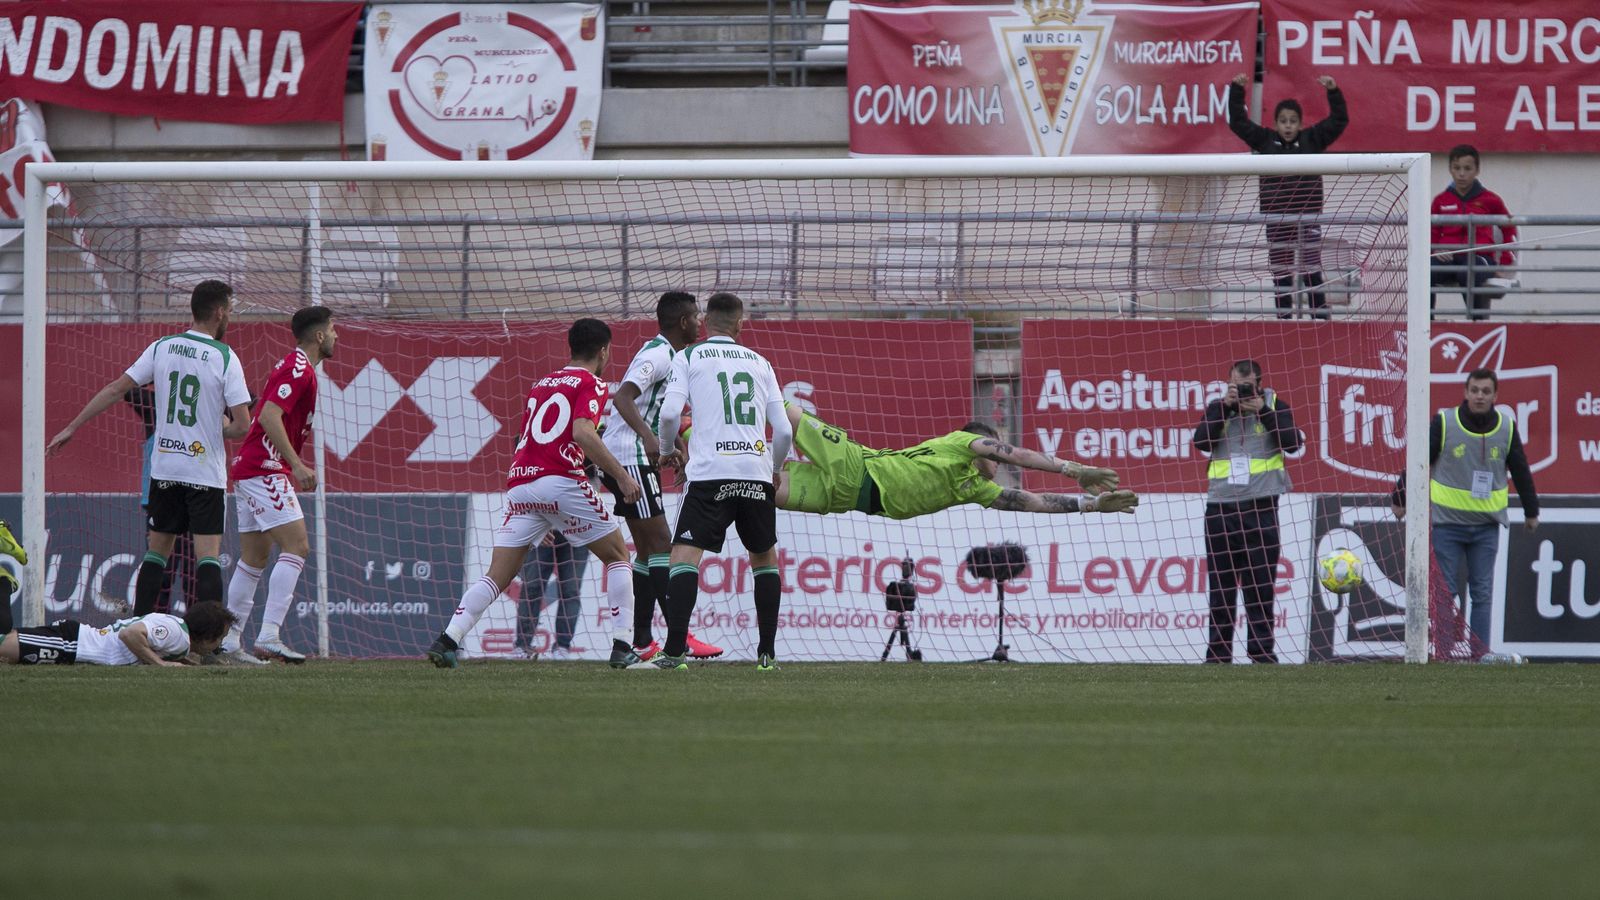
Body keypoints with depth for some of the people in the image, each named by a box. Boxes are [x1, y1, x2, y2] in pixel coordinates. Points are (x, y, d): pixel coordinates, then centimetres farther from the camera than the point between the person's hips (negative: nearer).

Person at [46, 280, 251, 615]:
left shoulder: (161, 348, 3)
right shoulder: (225, 358, -9)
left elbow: (116, 389, 4)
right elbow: (242, 426, -12)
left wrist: (72, 427, 10)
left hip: (164, 468, 4)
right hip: (206, 472, -4)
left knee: (157, 550, 15)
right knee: (208, 556, -7)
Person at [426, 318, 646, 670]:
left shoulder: (542, 384, 24)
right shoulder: (591, 384, 3)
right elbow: (582, 433, -14)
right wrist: (621, 476, -12)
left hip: (519, 485, 6)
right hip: (561, 480, -6)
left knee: (497, 576, 4)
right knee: (617, 555, 11)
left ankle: (446, 641, -13)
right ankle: (622, 647, 3)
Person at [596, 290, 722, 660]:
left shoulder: (669, 356, 18)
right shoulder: (658, 354, -14)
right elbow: (623, 397, -28)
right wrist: (647, 436, -40)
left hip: (639, 459, 11)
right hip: (630, 458, -11)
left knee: (648, 548, 11)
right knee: (660, 543, -14)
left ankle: (643, 642, 12)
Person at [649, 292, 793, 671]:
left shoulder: (688, 357, 9)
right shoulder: (760, 363, 17)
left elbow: (669, 413, -5)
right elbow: (784, 431, 12)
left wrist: (669, 450, 16)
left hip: (709, 472, -3)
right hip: (756, 473, 3)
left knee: (685, 555, -5)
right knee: (765, 558, 19)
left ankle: (675, 650, -20)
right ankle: (767, 652, 13)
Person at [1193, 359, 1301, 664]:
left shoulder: (1274, 406, 4)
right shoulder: (1218, 408, 10)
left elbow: (1292, 442, -9)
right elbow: (1201, 441, -6)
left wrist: (1263, 411, -13)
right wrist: (1225, 407, -11)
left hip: (1260, 508, -2)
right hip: (1220, 507, 2)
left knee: (1259, 586, -3)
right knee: (1220, 587, 5)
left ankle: (1261, 652, 2)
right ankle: (1218, 655, 11)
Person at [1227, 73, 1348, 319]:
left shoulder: (1311, 140, 2)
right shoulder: (1266, 140, 4)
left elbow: (1339, 120, -1)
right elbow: (1238, 122, 4)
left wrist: (1333, 92, -13)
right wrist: (1236, 91, -4)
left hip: (1308, 216, -2)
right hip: (1277, 218, 2)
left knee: (1312, 271, -1)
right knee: (1280, 275, 7)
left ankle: (1321, 319, 0)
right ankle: (1284, 319, 13)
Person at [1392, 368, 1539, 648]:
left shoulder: (1507, 428, 1)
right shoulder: (1443, 423, -7)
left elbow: (1521, 471, 13)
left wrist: (1531, 511, 21)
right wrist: (1400, 498, 7)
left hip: (1487, 525, 2)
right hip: (1447, 521, -2)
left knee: (1482, 593, 3)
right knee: (1447, 592, -1)